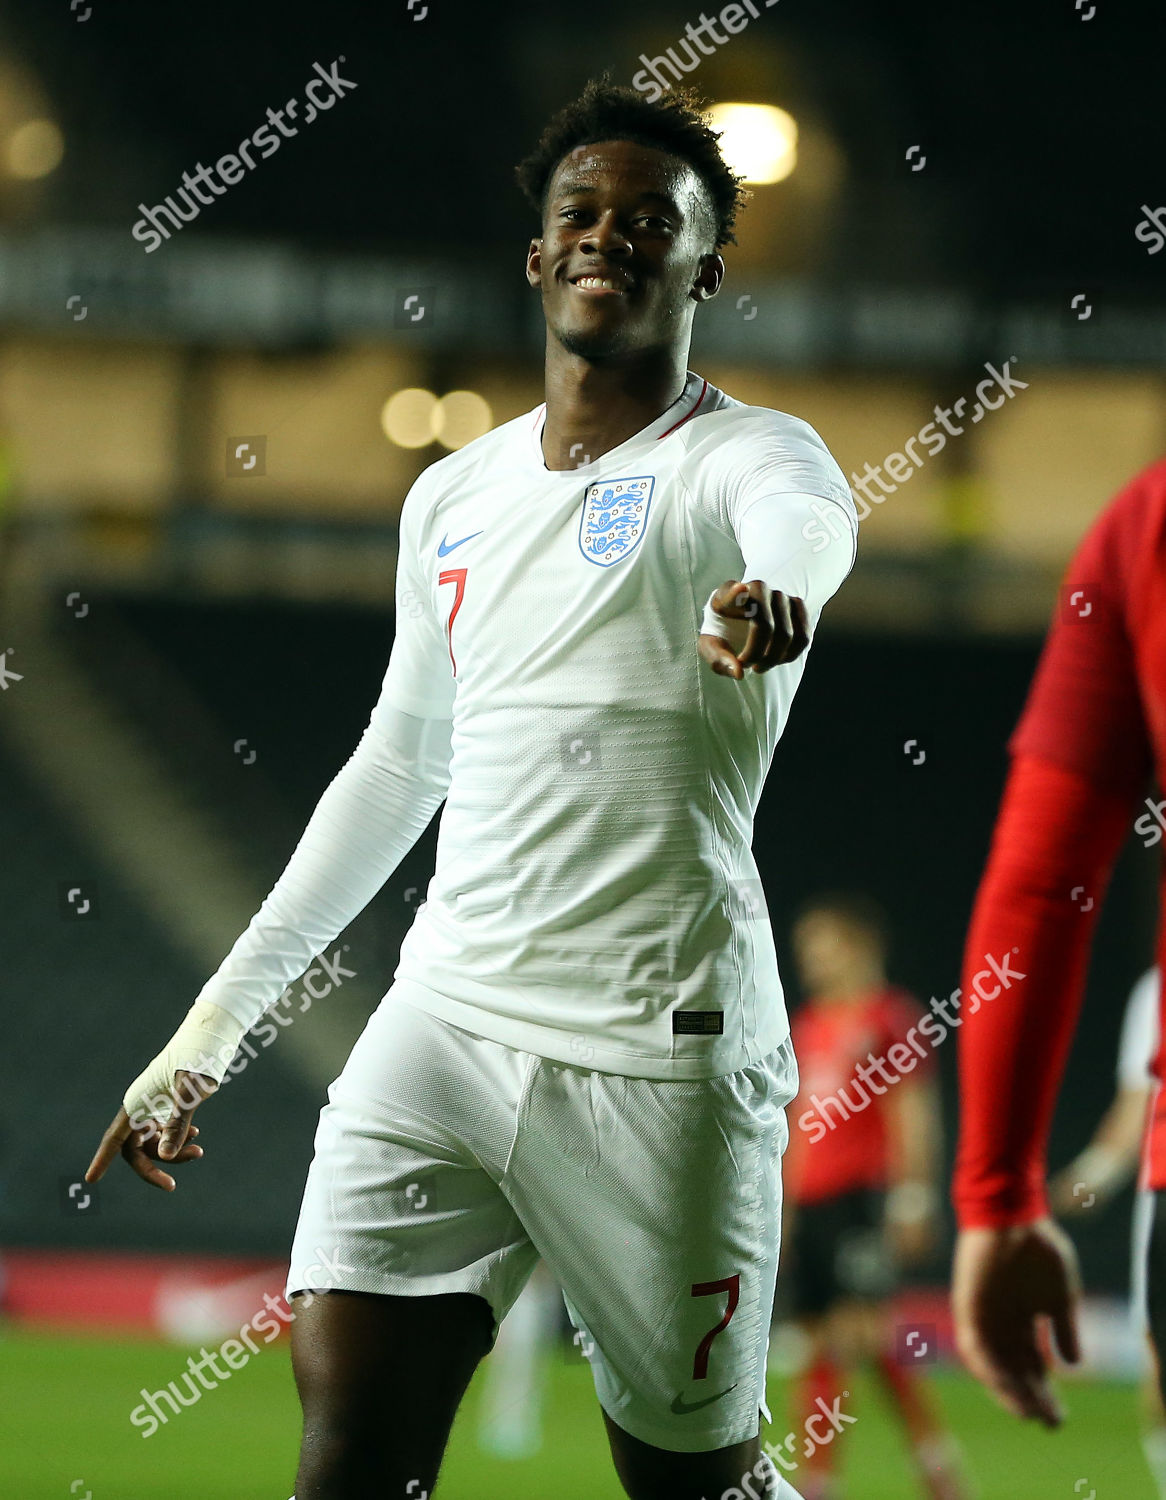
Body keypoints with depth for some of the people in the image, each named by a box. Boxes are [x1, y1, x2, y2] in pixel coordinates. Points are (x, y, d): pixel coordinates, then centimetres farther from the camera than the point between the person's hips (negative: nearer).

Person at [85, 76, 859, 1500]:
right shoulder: (452, 498, 16)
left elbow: (804, 522, -30)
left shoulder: (746, 458, -4)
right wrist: (215, 1018, 29)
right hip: (441, 1016, 5)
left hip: (661, 1054, -5)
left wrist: (763, 594, -56)